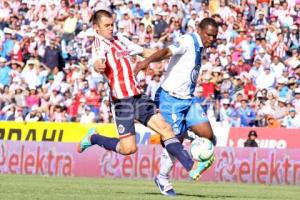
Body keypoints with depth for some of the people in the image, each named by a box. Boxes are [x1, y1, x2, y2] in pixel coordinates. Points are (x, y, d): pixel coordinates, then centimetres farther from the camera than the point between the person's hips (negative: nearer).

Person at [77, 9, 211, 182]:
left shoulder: (119, 40, 17)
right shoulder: (99, 44, -8)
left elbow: (145, 52, 29)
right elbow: (98, 62, -30)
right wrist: (98, 66, -54)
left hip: (138, 96, 7)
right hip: (122, 100, -7)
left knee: (165, 128, -3)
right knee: (128, 148, -11)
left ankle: (191, 167, -5)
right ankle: (93, 138, 14)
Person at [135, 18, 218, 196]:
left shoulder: (199, 47, 11)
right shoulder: (188, 41, -15)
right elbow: (167, 52, -33)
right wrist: (147, 61, -50)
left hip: (188, 99, 8)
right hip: (172, 99, -8)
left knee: (208, 135, -7)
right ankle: (163, 179, 16)